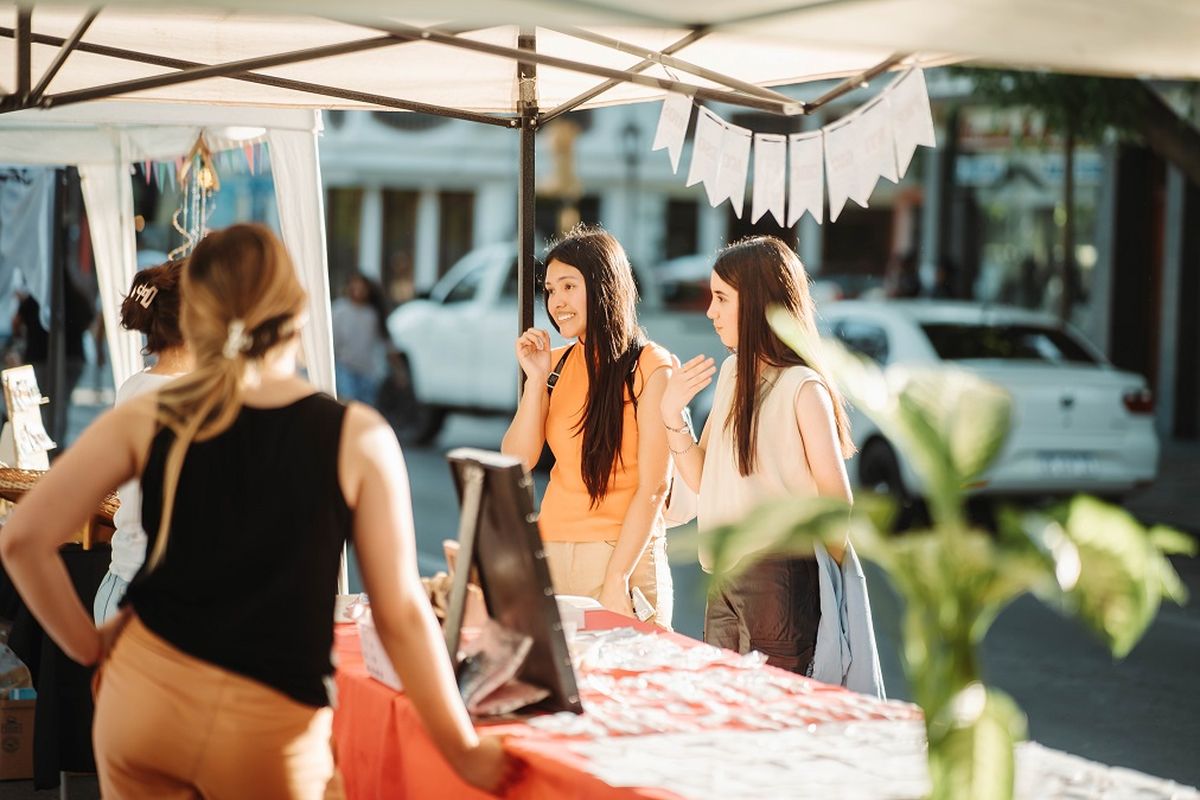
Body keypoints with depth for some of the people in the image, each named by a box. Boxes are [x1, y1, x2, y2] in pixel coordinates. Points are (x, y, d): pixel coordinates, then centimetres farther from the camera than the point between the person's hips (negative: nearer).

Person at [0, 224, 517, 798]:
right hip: (269, 729, -2)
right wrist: (462, 749, 3)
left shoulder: (148, 421, -3)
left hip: (143, 690, 2)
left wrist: (90, 646, 7)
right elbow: (401, 613, -6)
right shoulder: (357, 438, -8)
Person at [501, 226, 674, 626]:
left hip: (623, 552, -5)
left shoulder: (649, 367, -7)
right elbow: (517, 462, 4)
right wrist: (536, 380, -4)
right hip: (551, 552, 5)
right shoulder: (557, 364, 11)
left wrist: (616, 578, -17)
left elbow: (653, 488, -12)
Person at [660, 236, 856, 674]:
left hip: (779, 576, -8)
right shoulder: (732, 373, 11)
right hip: (724, 581, 8)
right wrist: (671, 413, 0)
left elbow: (836, 501, -11)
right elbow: (702, 479, 13)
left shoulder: (803, 388, -12)